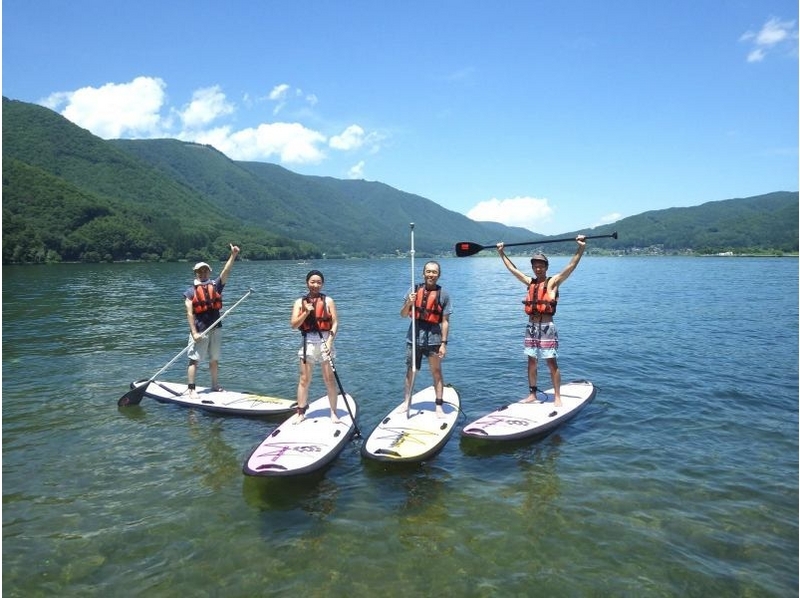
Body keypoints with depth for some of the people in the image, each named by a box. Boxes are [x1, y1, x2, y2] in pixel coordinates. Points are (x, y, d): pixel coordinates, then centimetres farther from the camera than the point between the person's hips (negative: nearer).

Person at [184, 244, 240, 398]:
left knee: (214, 360, 13)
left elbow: (226, 272, -6)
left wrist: (233, 255, -19)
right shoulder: (190, 291, 0)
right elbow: (189, 313, -6)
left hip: (215, 329, 4)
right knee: (194, 360, 0)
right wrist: (194, 332, -13)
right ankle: (191, 389, 7)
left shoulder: (216, 286, 8)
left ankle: (215, 386, 24)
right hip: (199, 331, -4)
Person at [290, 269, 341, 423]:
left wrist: (330, 341, -14)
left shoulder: (328, 301, 2)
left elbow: (335, 323, -3)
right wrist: (306, 312, -15)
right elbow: (294, 325, -1)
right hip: (308, 342, 2)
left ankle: (333, 412, 11)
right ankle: (301, 413, 17)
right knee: (304, 380, 7)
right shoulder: (300, 302, 6)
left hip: (324, 341, -1)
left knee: (329, 379, 1)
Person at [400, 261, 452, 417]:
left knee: (436, 373, 6)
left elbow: (445, 321, -5)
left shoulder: (443, 294, -3)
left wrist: (444, 343, -10)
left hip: (433, 339, -2)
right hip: (414, 338, 3)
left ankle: (439, 406, 16)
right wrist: (408, 303, -14)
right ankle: (407, 404, 24)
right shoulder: (414, 290, 3)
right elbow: (403, 315, 6)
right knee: (410, 372, 12)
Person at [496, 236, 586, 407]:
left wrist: (581, 248, -25)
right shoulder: (530, 282, 12)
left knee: (552, 362, -2)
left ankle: (557, 397, 4)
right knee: (532, 362, 11)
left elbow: (571, 266, -14)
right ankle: (532, 395, 20)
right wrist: (501, 253, 25)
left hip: (547, 327, -6)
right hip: (531, 327, 6)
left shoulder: (553, 282, -3)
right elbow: (512, 269, 22)